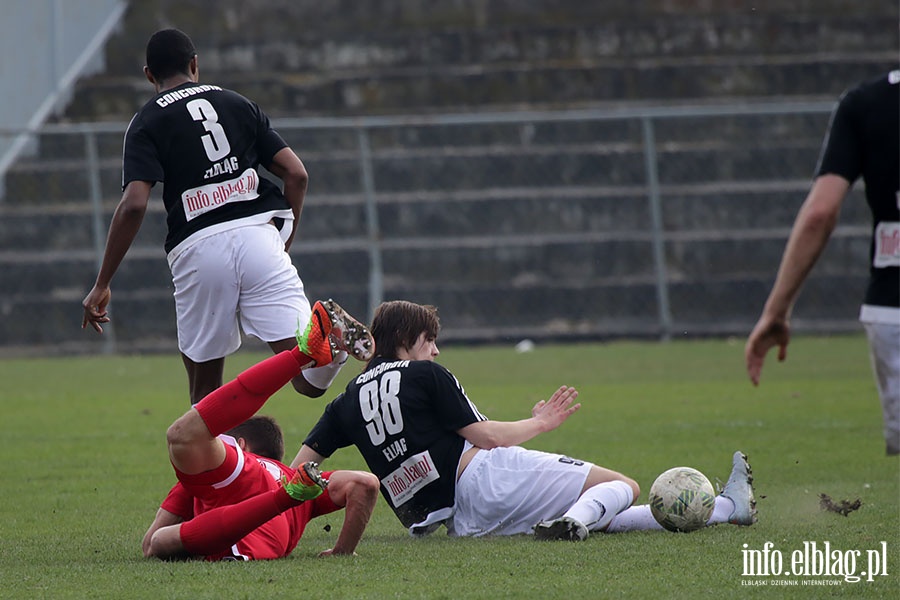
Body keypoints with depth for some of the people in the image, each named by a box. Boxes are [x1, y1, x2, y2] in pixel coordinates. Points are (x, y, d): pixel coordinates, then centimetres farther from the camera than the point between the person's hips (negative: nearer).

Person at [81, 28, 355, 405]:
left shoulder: (147, 123, 8)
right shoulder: (238, 105, 19)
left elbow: (134, 204, -6)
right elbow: (296, 174, 12)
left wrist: (102, 285, -2)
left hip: (198, 250, -1)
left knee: (205, 391, 15)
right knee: (309, 381, -9)